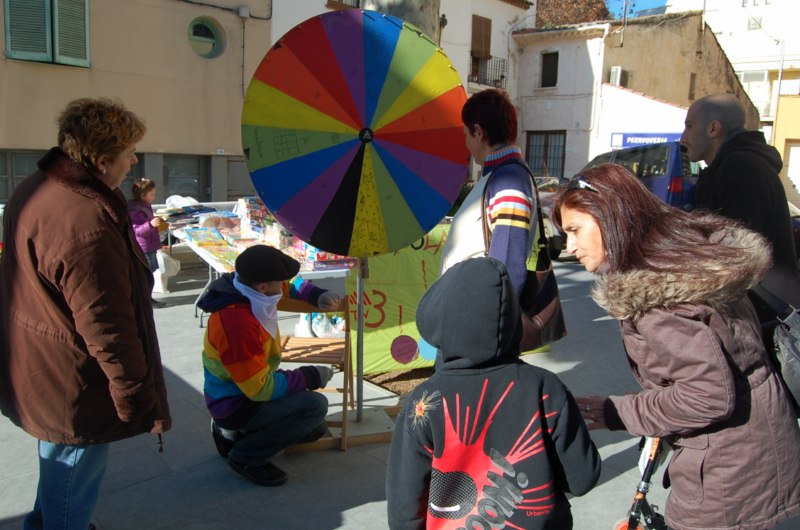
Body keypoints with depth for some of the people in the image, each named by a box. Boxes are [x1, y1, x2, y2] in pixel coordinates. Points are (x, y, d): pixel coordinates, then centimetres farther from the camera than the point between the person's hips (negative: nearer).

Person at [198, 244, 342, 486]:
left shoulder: (251, 290, -10)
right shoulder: (237, 322, -35)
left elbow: (293, 288, 9)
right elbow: (261, 388, -29)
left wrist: (320, 297, -12)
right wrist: (310, 377, -19)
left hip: (249, 388, 9)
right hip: (235, 405, -9)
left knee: (316, 429, 19)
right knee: (315, 405, -24)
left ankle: (233, 433, 19)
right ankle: (245, 456, -7)